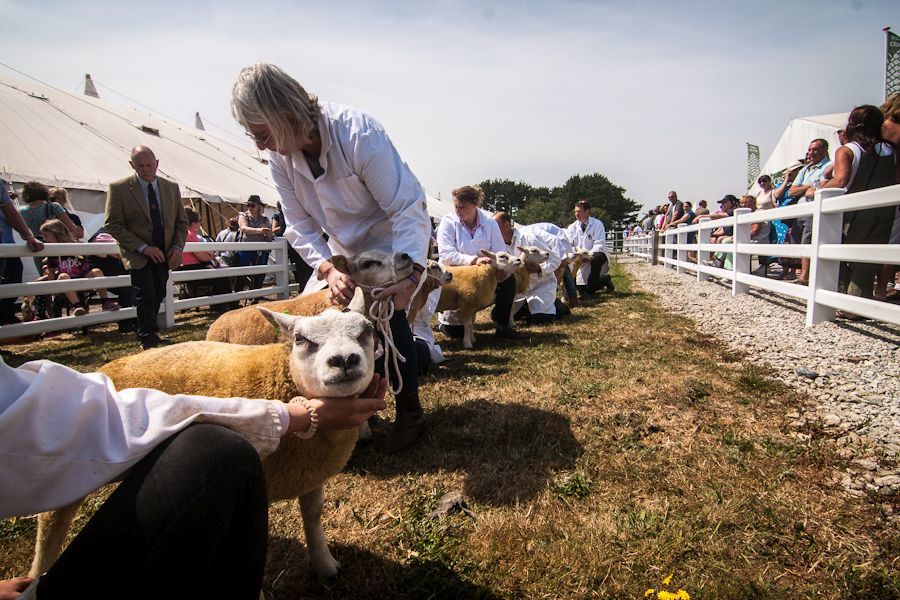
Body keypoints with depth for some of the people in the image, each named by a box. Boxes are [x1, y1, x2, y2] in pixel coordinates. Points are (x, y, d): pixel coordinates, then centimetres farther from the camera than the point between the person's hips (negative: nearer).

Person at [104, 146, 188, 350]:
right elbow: (113, 225, -8)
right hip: (138, 255, -4)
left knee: (158, 297, 11)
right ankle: (149, 341, -2)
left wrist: (177, 246, -6)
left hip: (164, 255, 4)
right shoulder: (118, 188, -5)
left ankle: (146, 334, 29)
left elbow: (182, 221, 10)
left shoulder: (172, 188, 6)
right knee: (146, 298, -12)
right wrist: (143, 247, -18)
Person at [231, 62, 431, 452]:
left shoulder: (359, 134, -30)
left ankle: (409, 411, -6)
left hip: (396, 238, -6)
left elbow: (407, 210, -33)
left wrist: (410, 274, -46)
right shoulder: (279, 156, -12)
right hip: (345, 248, 6)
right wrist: (328, 269, -30)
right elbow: (300, 226, -10)